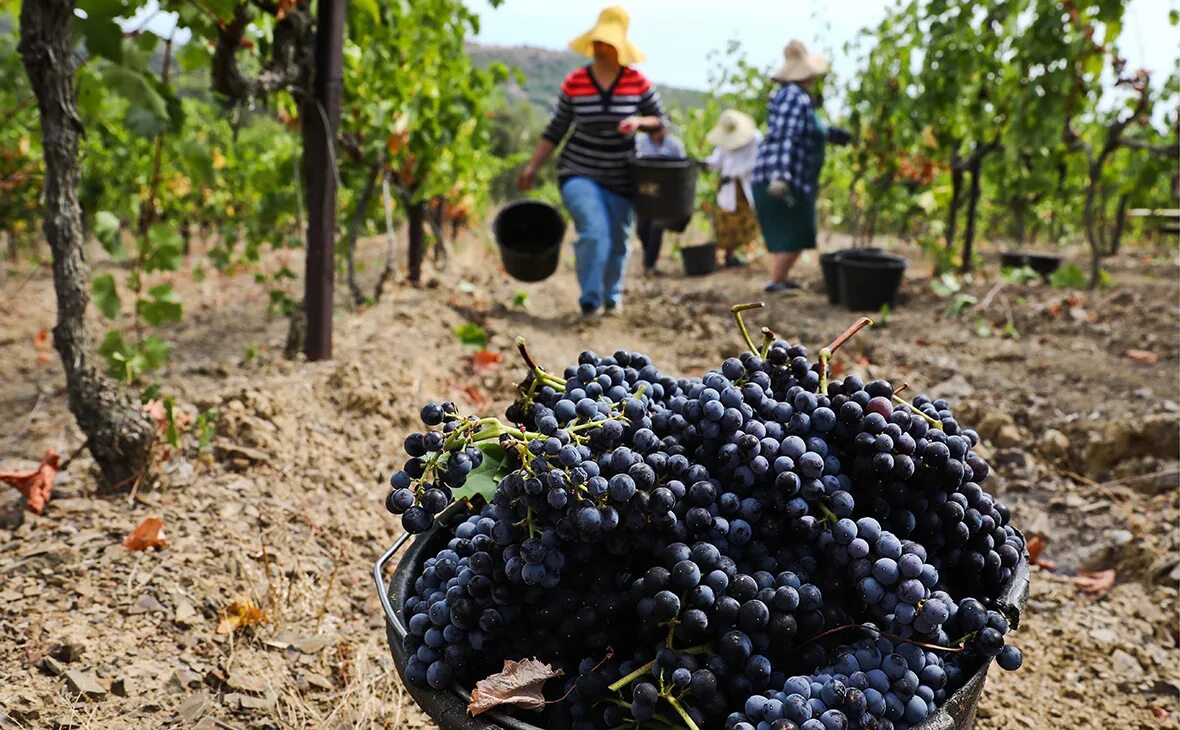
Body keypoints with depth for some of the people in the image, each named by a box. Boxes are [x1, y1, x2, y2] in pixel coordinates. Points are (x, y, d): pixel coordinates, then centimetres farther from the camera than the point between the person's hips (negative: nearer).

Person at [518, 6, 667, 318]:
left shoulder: (638, 82, -7)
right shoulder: (574, 83, -7)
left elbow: (660, 121, 3)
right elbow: (555, 129, 1)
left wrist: (639, 122, -18)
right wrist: (532, 168, -1)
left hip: (620, 178, 2)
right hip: (579, 173, -2)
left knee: (617, 242, 11)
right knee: (594, 232, -21)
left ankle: (612, 296, 38)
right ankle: (589, 300, -3)